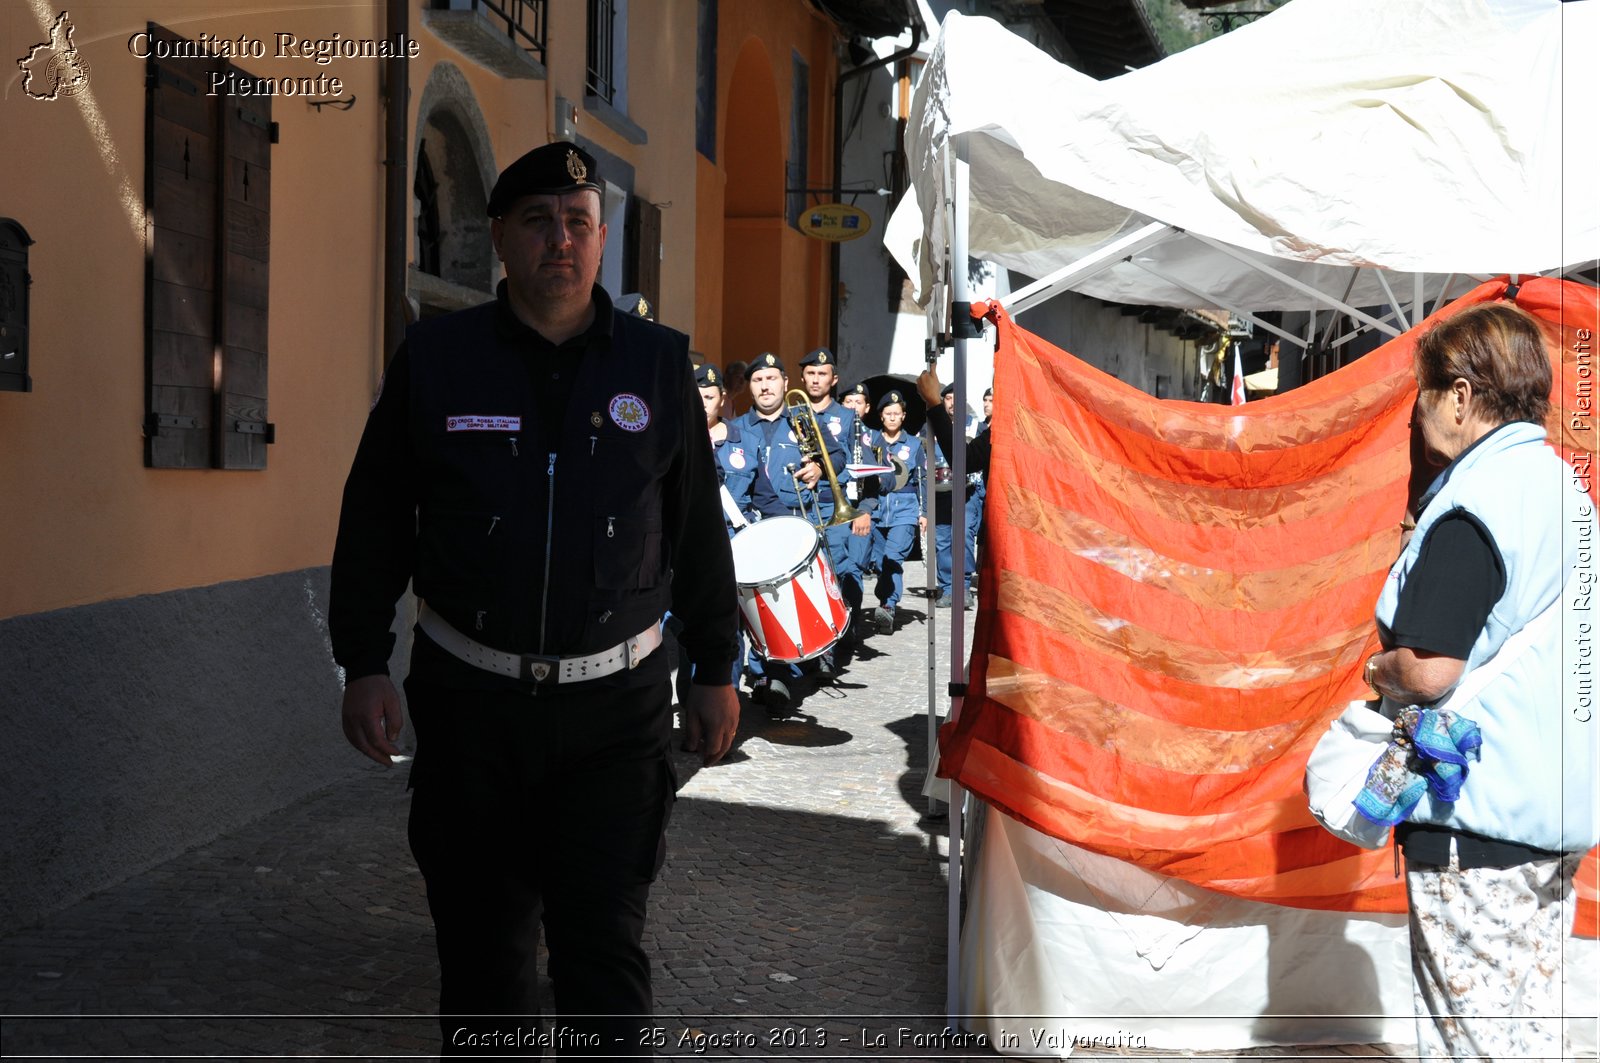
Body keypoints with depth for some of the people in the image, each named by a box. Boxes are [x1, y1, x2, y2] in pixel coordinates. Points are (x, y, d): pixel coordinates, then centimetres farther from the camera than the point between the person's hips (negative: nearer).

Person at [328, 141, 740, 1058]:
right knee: (481, 942, 10)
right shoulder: (435, 358, 3)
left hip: (616, 706, 0)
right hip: (469, 701, 1)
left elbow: (699, 530, 9)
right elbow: (374, 521, 7)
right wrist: (364, 664, 1)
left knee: (606, 949, -2)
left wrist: (716, 671, 9)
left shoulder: (658, 364, 4)